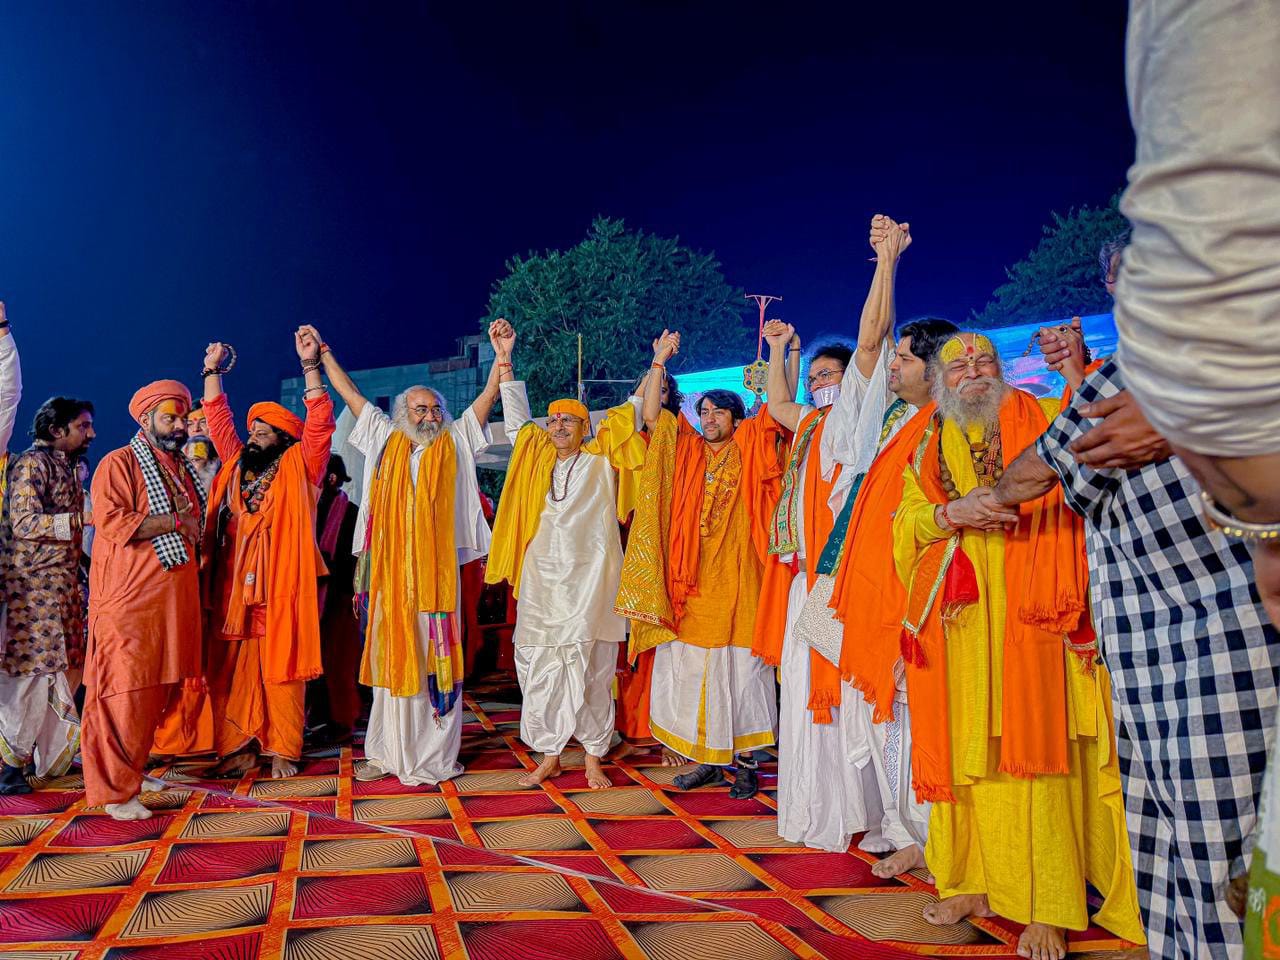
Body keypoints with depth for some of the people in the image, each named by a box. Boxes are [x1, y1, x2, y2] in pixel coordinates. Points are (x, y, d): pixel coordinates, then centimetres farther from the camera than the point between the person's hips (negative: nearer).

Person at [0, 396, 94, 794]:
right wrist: (84, 518, -21)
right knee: (33, 670, -7)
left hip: (63, 583, 9)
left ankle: (54, 753, 19)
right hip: (33, 584, -9)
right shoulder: (32, 463, -9)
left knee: (65, 668, 10)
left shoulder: (67, 467, 17)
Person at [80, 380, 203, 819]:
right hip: (129, 599, -7)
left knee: (161, 687, 8)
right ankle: (114, 790, -1)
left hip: (176, 597, 7)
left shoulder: (184, 469, 19)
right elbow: (110, 521, -18)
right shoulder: (119, 464, -4)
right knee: (125, 689, -7)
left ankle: (135, 768, 20)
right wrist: (174, 522, -13)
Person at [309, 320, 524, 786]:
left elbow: (489, 397, 0)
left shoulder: (454, 442, 7)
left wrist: (502, 358, -13)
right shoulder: (386, 440, 12)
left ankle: (434, 757, 7)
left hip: (436, 570, -2)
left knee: (436, 659, 0)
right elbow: (350, 393, 18)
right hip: (390, 571, 2)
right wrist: (323, 353, 18)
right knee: (392, 657, 8)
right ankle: (388, 752, 17)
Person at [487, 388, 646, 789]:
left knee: (590, 670, -1)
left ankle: (594, 758, 9)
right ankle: (550, 755, 15)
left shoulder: (600, 460, 5)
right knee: (540, 669, 3)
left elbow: (631, 412, 6)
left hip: (588, 579, -3)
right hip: (542, 579, 3)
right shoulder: (538, 459, 14)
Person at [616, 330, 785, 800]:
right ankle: (706, 760, 17)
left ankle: (743, 761, 11)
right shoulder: (686, 451, 11)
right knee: (690, 669, 6)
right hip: (690, 583, 3)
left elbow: (778, 408, -6)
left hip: (735, 581, -3)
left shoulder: (749, 449, 4)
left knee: (738, 669, 2)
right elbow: (651, 415, 6)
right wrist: (659, 360, 5)